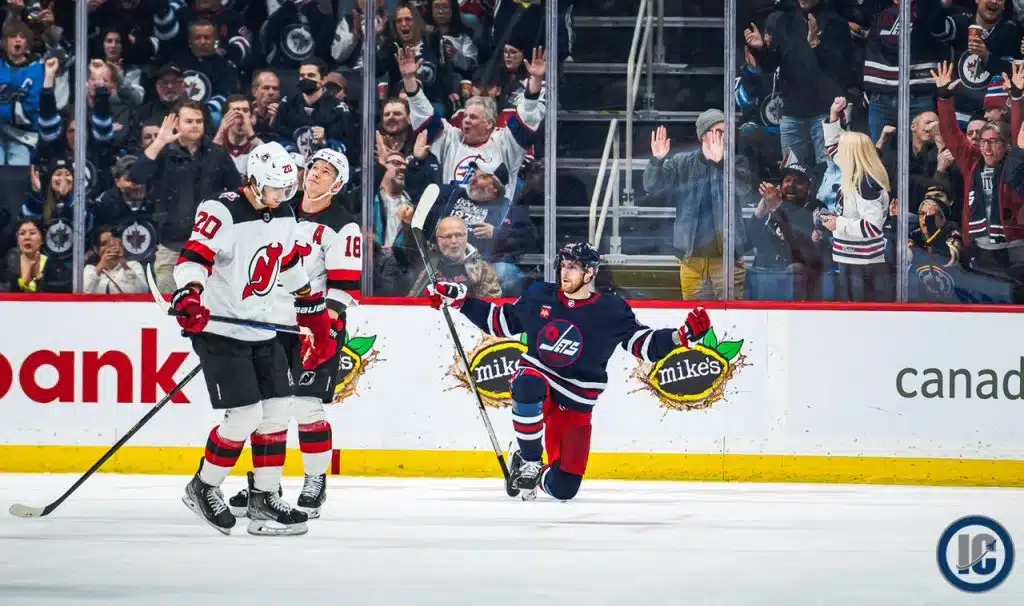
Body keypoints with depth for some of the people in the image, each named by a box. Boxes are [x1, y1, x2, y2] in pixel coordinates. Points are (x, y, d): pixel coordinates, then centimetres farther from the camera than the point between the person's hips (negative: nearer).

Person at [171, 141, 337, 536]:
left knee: (278, 412, 4)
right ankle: (202, 489, 7)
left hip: (262, 331, 8)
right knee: (244, 417, -13)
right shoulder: (223, 213, -17)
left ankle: (265, 499, 13)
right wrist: (188, 295, -46)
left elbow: (290, 264, 23)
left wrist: (313, 310, 26)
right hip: (219, 330, -8)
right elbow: (193, 256, -28)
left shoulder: (283, 217, 8)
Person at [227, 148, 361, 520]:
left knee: (306, 405, -11)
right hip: (272, 322, 6)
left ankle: (316, 483, 2)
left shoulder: (342, 227, -7)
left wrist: (323, 328, -22)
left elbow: (344, 286, -14)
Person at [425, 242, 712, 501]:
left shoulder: (611, 310, -7)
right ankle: (528, 460, -19)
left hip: (575, 404, 0)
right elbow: (502, 321, 12)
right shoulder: (540, 296, -1)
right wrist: (461, 301, 5)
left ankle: (534, 477, 33)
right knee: (527, 386, -41)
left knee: (563, 488, -6)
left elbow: (645, 344, -5)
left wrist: (683, 335, -21)